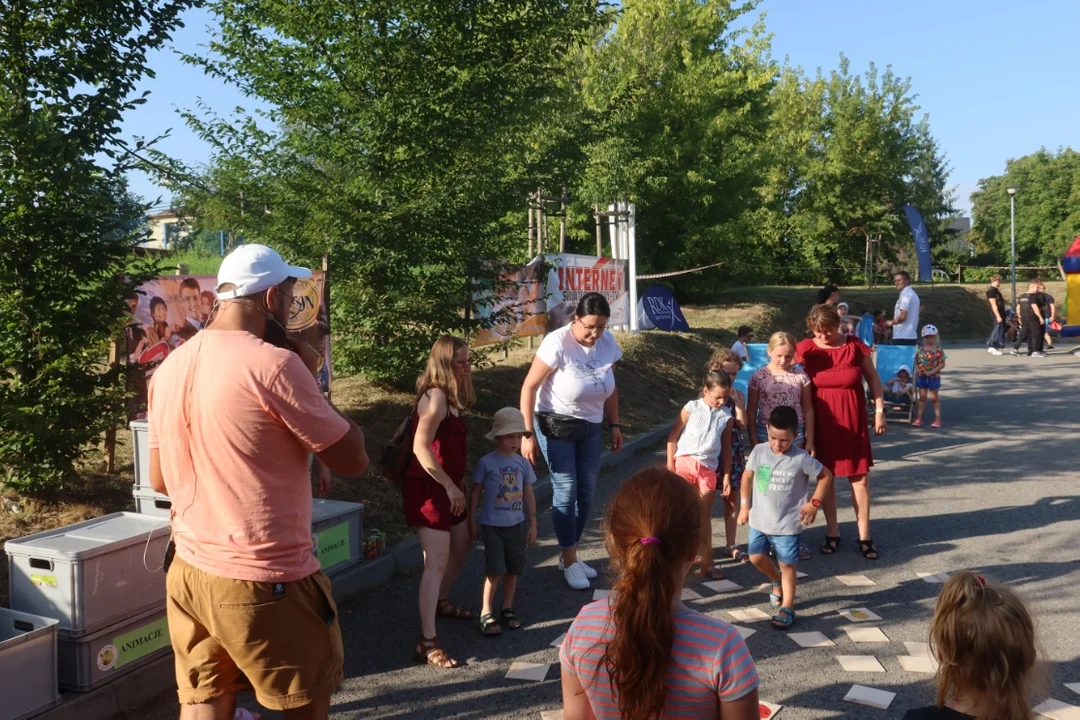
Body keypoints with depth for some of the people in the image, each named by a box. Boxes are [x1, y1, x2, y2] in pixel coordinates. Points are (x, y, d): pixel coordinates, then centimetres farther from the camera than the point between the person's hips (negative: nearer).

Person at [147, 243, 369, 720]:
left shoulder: (170, 368, 4)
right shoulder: (274, 364, -19)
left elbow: (160, 480, 14)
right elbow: (353, 461, -11)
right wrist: (309, 378, -3)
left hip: (189, 573, 7)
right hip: (265, 581, -6)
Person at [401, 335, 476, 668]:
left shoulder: (450, 397, 11)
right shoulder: (435, 396, -19)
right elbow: (421, 447, -28)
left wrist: (458, 483, 11)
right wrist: (450, 486, -22)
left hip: (447, 486, 10)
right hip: (427, 488, -10)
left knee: (462, 546, 25)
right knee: (437, 562, -14)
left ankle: (441, 602, 46)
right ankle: (427, 643, -12)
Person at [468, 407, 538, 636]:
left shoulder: (523, 464, 1)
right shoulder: (486, 462, -10)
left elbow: (529, 495, 8)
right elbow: (475, 492, -2)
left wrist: (532, 524, 8)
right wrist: (472, 520, -1)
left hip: (517, 525, 4)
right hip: (492, 525, -4)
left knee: (513, 568, 10)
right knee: (495, 570, -6)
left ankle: (507, 608, 27)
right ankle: (486, 612, 8)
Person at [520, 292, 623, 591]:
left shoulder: (608, 343, -4)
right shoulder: (558, 343, -21)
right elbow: (529, 388, -18)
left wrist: (615, 425, 9)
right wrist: (528, 434, -21)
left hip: (590, 427, 6)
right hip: (556, 426, -6)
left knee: (586, 492, 7)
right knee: (566, 491, -5)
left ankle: (569, 556, 23)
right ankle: (570, 562, 8)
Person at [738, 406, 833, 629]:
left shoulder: (801, 458, -15)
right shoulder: (759, 451, -6)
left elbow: (826, 476, -1)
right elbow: (747, 476, 8)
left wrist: (814, 503, -8)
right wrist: (745, 505, 8)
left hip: (787, 524, -3)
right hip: (759, 520, 4)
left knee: (787, 565, 3)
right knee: (756, 557, 6)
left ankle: (787, 608, 14)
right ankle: (777, 581, 35)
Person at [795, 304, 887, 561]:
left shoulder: (856, 346, -6)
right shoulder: (806, 350, -7)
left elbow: (873, 378, 6)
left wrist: (879, 411, 1)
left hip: (853, 422, 0)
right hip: (822, 423, 0)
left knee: (860, 478, 4)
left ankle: (864, 537, 15)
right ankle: (832, 533, 22)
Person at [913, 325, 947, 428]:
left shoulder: (939, 350, -9)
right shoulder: (920, 350, 3)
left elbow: (942, 364, -11)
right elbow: (916, 362, 10)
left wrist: (932, 372, -19)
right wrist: (917, 369, -11)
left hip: (934, 377, -4)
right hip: (921, 376, 4)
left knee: (934, 398, 4)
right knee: (922, 398, 11)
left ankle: (937, 419, 11)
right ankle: (919, 419, 15)